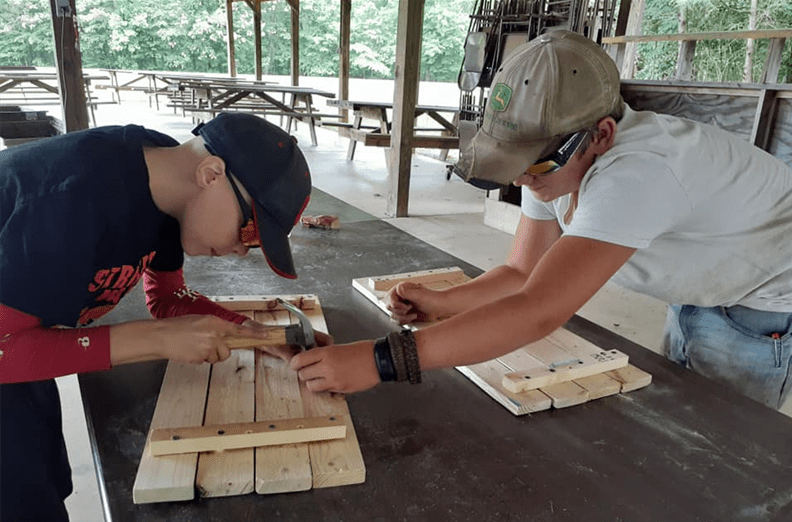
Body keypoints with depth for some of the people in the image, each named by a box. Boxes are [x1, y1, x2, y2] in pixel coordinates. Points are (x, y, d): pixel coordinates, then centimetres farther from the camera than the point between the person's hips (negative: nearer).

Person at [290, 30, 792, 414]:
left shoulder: (636, 174, -44)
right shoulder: (553, 162, -16)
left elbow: (536, 313, -51)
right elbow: (523, 273, -10)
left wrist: (380, 360, -52)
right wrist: (441, 303, -26)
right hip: (698, 294, 7)